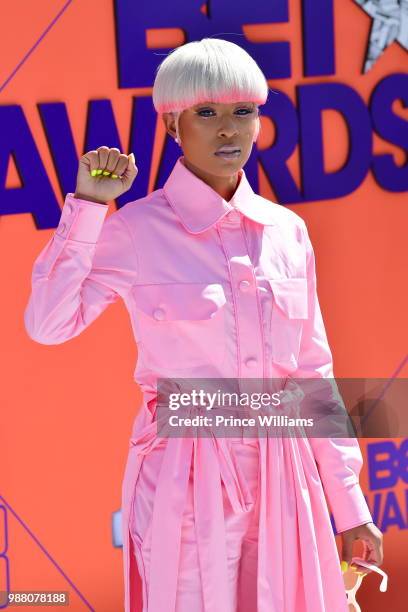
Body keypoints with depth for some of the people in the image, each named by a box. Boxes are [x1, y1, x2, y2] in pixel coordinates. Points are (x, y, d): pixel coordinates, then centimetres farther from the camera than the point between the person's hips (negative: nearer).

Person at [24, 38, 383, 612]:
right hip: (186, 477, -4)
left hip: (282, 475, 4)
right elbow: (48, 323, -14)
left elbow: (312, 372, 10)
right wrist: (87, 205, -12)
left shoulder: (286, 230, 5)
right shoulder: (135, 230, -6)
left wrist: (349, 504, 10)